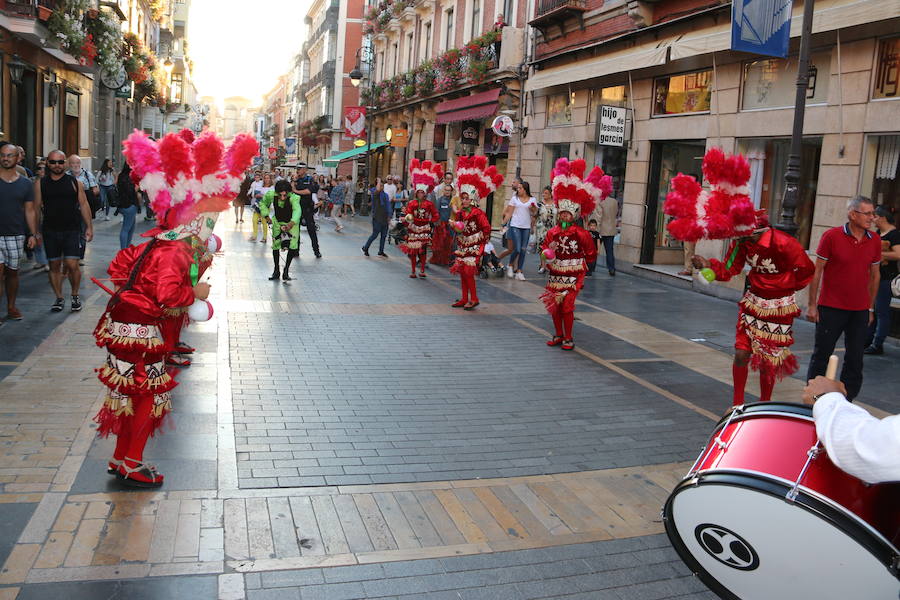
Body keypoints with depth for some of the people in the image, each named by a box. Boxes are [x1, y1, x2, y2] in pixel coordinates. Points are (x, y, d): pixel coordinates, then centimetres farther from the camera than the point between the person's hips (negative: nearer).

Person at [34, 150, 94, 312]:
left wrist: (89, 227, 1)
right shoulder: (40, 183, 6)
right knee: (54, 266, 8)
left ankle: (75, 296, 12)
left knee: (72, 264, -8)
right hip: (50, 230, 2)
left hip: (72, 230, -2)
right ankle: (59, 298, 19)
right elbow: (37, 207, 8)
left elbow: (83, 205, 5)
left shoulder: (74, 182, 2)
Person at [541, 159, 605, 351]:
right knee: (554, 306, 9)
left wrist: (577, 263, 1)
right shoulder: (553, 233, 4)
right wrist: (548, 254, -7)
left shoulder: (581, 234, -7)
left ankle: (568, 338, 8)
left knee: (567, 306, -6)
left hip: (573, 276, -4)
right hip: (555, 275, 5)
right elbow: (544, 249, 13)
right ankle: (558, 335, 25)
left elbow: (591, 255, 0)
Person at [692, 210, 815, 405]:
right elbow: (728, 270, -7)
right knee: (741, 354, -2)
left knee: (768, 360, 5)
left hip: (779, 308, -4)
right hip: (753, 303, 4)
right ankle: (738, 404, 14)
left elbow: (807, 269, -9)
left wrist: (787, 287, 5)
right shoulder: (742, 242, -7)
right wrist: (708, 265, -26)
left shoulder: (782, 243, -23)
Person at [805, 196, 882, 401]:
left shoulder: (875, 241, 4)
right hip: (831, 308, -3)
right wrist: (812, 305, -6)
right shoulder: (831, 236, -8)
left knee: (855, 359, 6)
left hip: (860, 311, 4)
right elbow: (817, 271, -5)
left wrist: (871, 308, 13)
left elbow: (875, 275, 13)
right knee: (821, 356, 5)